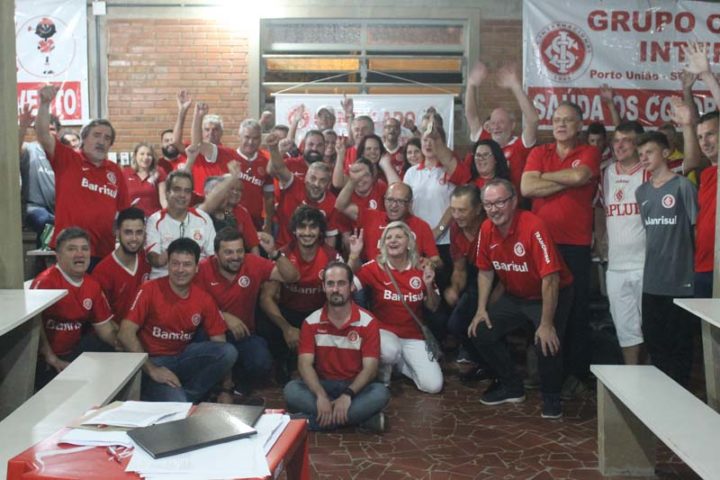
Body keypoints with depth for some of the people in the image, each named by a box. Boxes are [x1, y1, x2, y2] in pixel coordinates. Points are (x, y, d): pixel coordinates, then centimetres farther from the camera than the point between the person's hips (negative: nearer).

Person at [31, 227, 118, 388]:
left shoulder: (93, 285, 4)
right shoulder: (45, 282, -19)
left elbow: (103, 326, 10)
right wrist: (53, 360, -21)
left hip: (74, 353, 7)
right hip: (44, 360, -7)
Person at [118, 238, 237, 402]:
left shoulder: (204, 299, -1)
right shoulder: (150, 290, -10)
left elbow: (219, 344, 2)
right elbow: (126, 334, -14)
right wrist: (152, 369, -21)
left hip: (183, 358, 5)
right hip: (153, 361, -5)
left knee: (229, 352, -21)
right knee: (177, 403, -33)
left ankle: (186, 395, -10)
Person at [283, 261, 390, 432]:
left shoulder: (368, 322, -7)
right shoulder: (311, 322, -2)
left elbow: (370, 368, -13)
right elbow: (305, 364, -11)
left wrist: (348, 394, -29)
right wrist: (320, 395, -29)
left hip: (355, 386, -1)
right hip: (322, 385, 2)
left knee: (381, 393, -32)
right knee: (291, 390, -28)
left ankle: (315, 418, -26)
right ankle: (364, 418, -26)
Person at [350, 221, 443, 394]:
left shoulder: (421, 268, -2)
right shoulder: (375, 267, -9)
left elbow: (433, 307, 6)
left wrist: (429, 286, -13)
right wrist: (354, 256, -30)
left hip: (414, 336, 3)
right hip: (383, 331, -3)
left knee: (433, 385, -14)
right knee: (390, 351, -39)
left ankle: (399, 363, 16)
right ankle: (384, 368, 0)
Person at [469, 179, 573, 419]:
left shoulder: (533, 226, -29)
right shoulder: (486, 229, -9)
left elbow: (551, 278, -29)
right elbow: (485, 271, 5)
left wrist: (546, 324, -28)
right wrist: (481, 309, -2)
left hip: (551, 295, -6)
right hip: (514, 296, 6)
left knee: (546, 342, -27)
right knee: (481, 332, -4)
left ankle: (551, 397, 3)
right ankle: (512, 387, 16)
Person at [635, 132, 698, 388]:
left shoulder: (682, 186, -7)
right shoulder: (641, 191, 10)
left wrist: (695, 265, -9)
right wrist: (656, 256, 12)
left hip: (680, 278, -6)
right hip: (652, 279, 6)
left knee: (679, 341, 4)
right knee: (653, 338, 13)